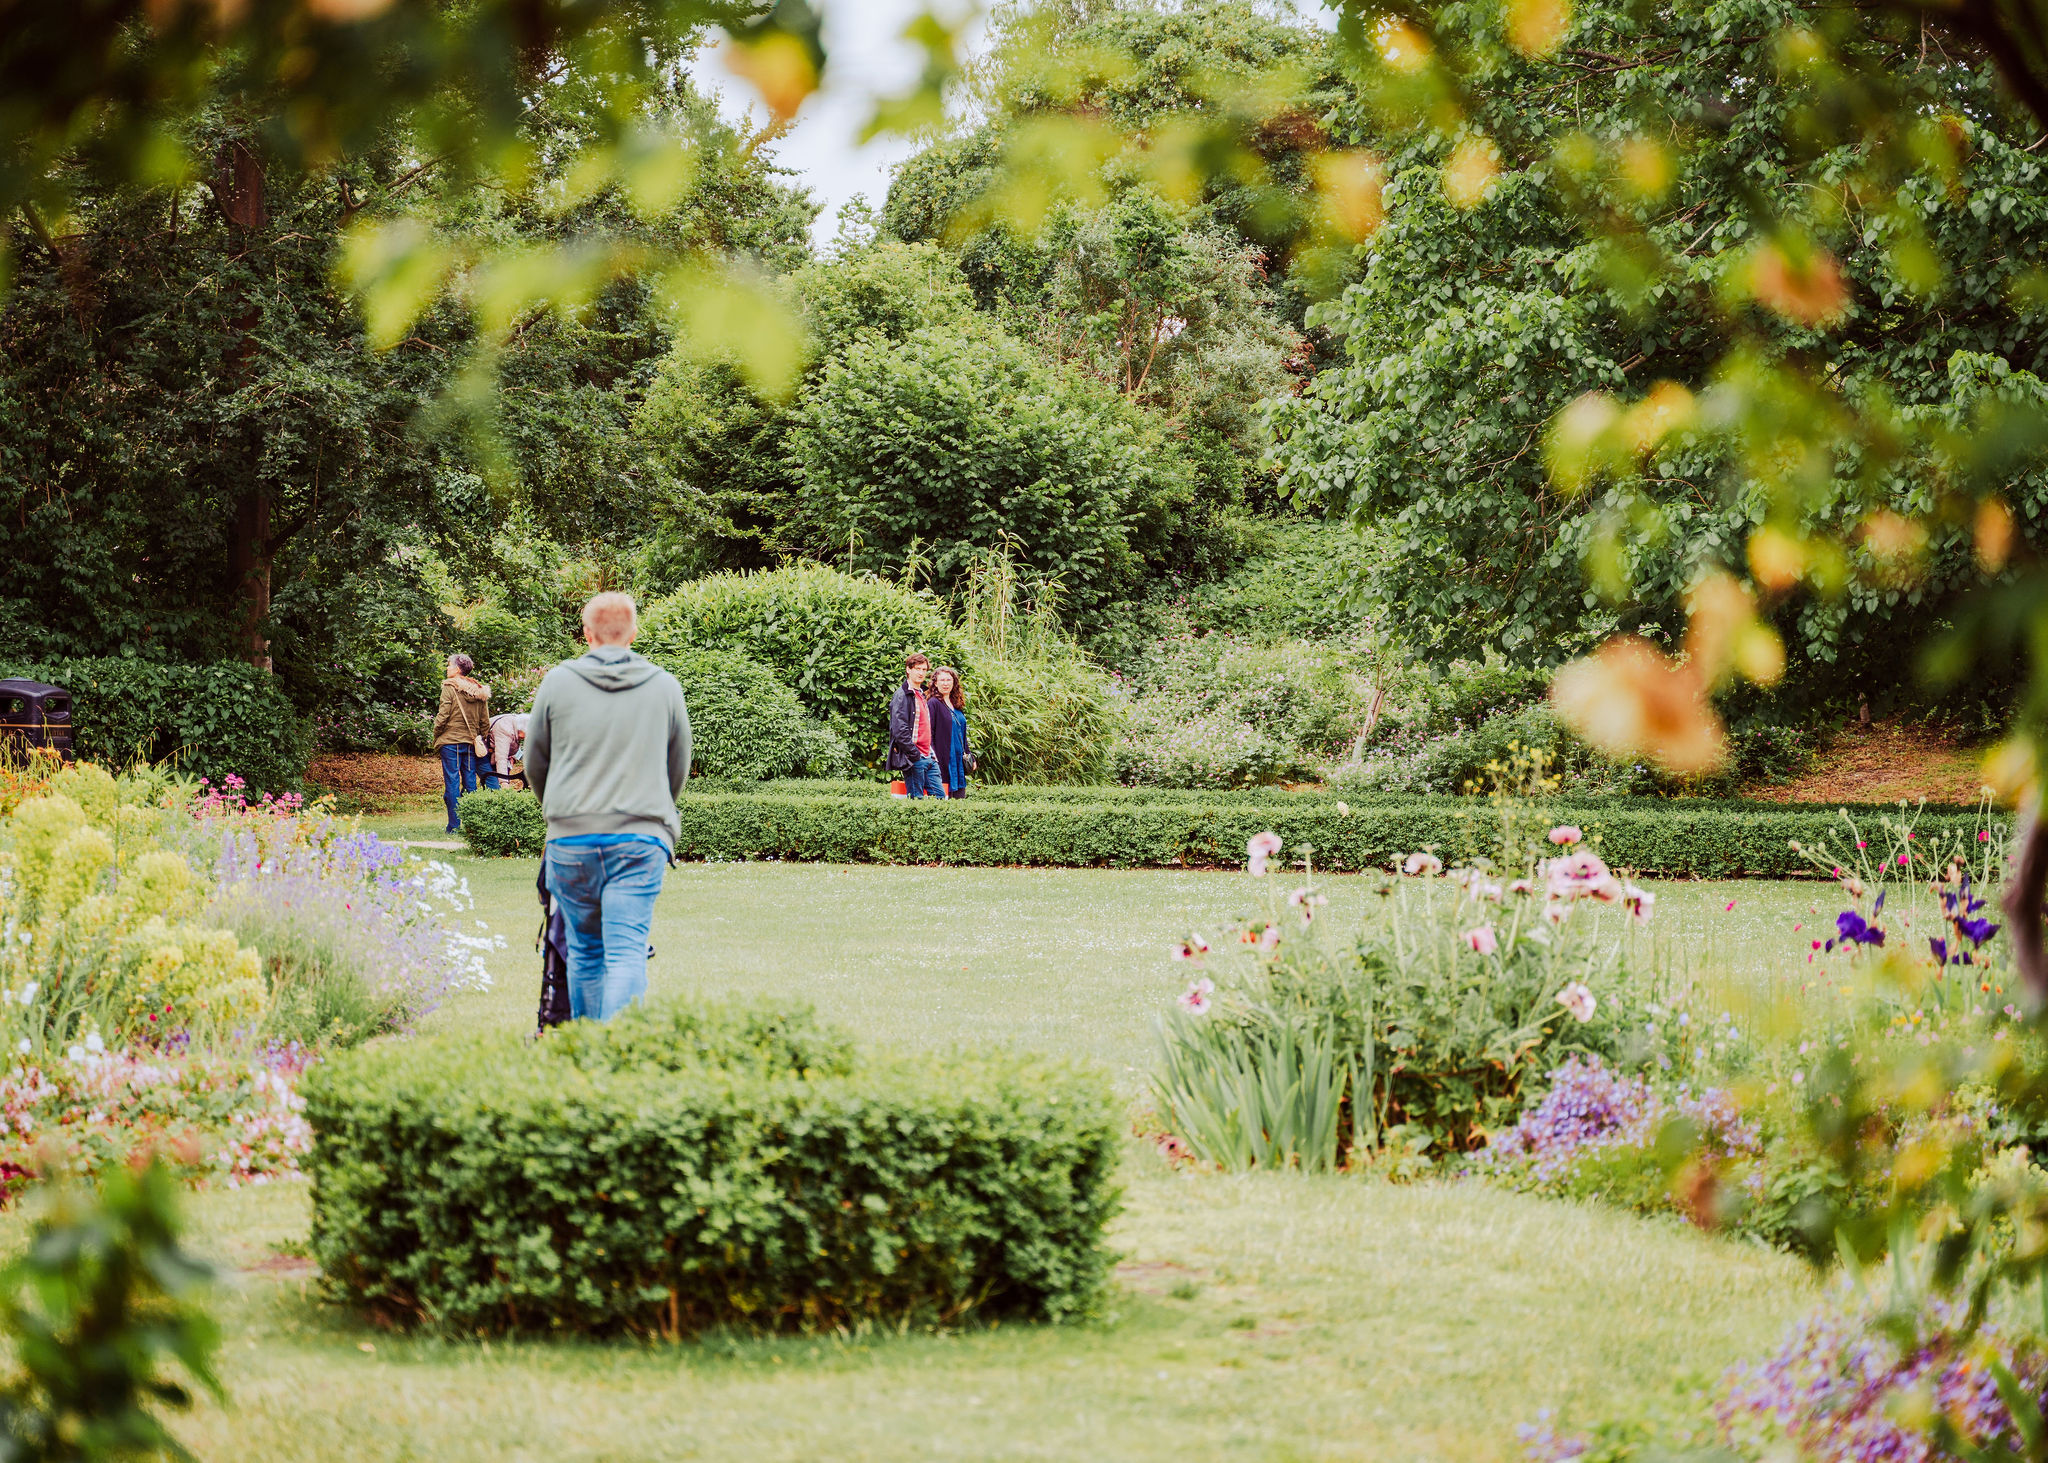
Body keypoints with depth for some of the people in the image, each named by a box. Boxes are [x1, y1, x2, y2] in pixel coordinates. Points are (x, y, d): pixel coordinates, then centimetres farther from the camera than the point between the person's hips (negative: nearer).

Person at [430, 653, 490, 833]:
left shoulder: (449, 688, -9)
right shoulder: (479, 691, 8)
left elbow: (442, 717, -11)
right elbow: (485, 722, 10)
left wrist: (435, 738, 2)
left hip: (451, 741, -5)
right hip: (471, 744, 5)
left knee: (452, 783, -1)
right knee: (470, 783, 8)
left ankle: (454, 825, -3)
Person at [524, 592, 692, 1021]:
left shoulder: (557, 683, 4)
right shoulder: (665, 687, 6)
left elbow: (534, 766, 14)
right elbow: (678, 770, 17)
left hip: (571, 837, 1)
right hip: (642, 840, -1)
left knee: (585, 950, 14)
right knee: (627, 951, -7)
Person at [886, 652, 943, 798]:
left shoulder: (921, 695, 20)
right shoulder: (902, 696, -9)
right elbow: (900, 731, -17)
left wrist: (932, 753, 14)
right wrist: (915, 755, -18)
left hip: (928, 758, 9)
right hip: (913, 759, -9)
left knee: (940, 796, 5)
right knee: (917, 800, -7)